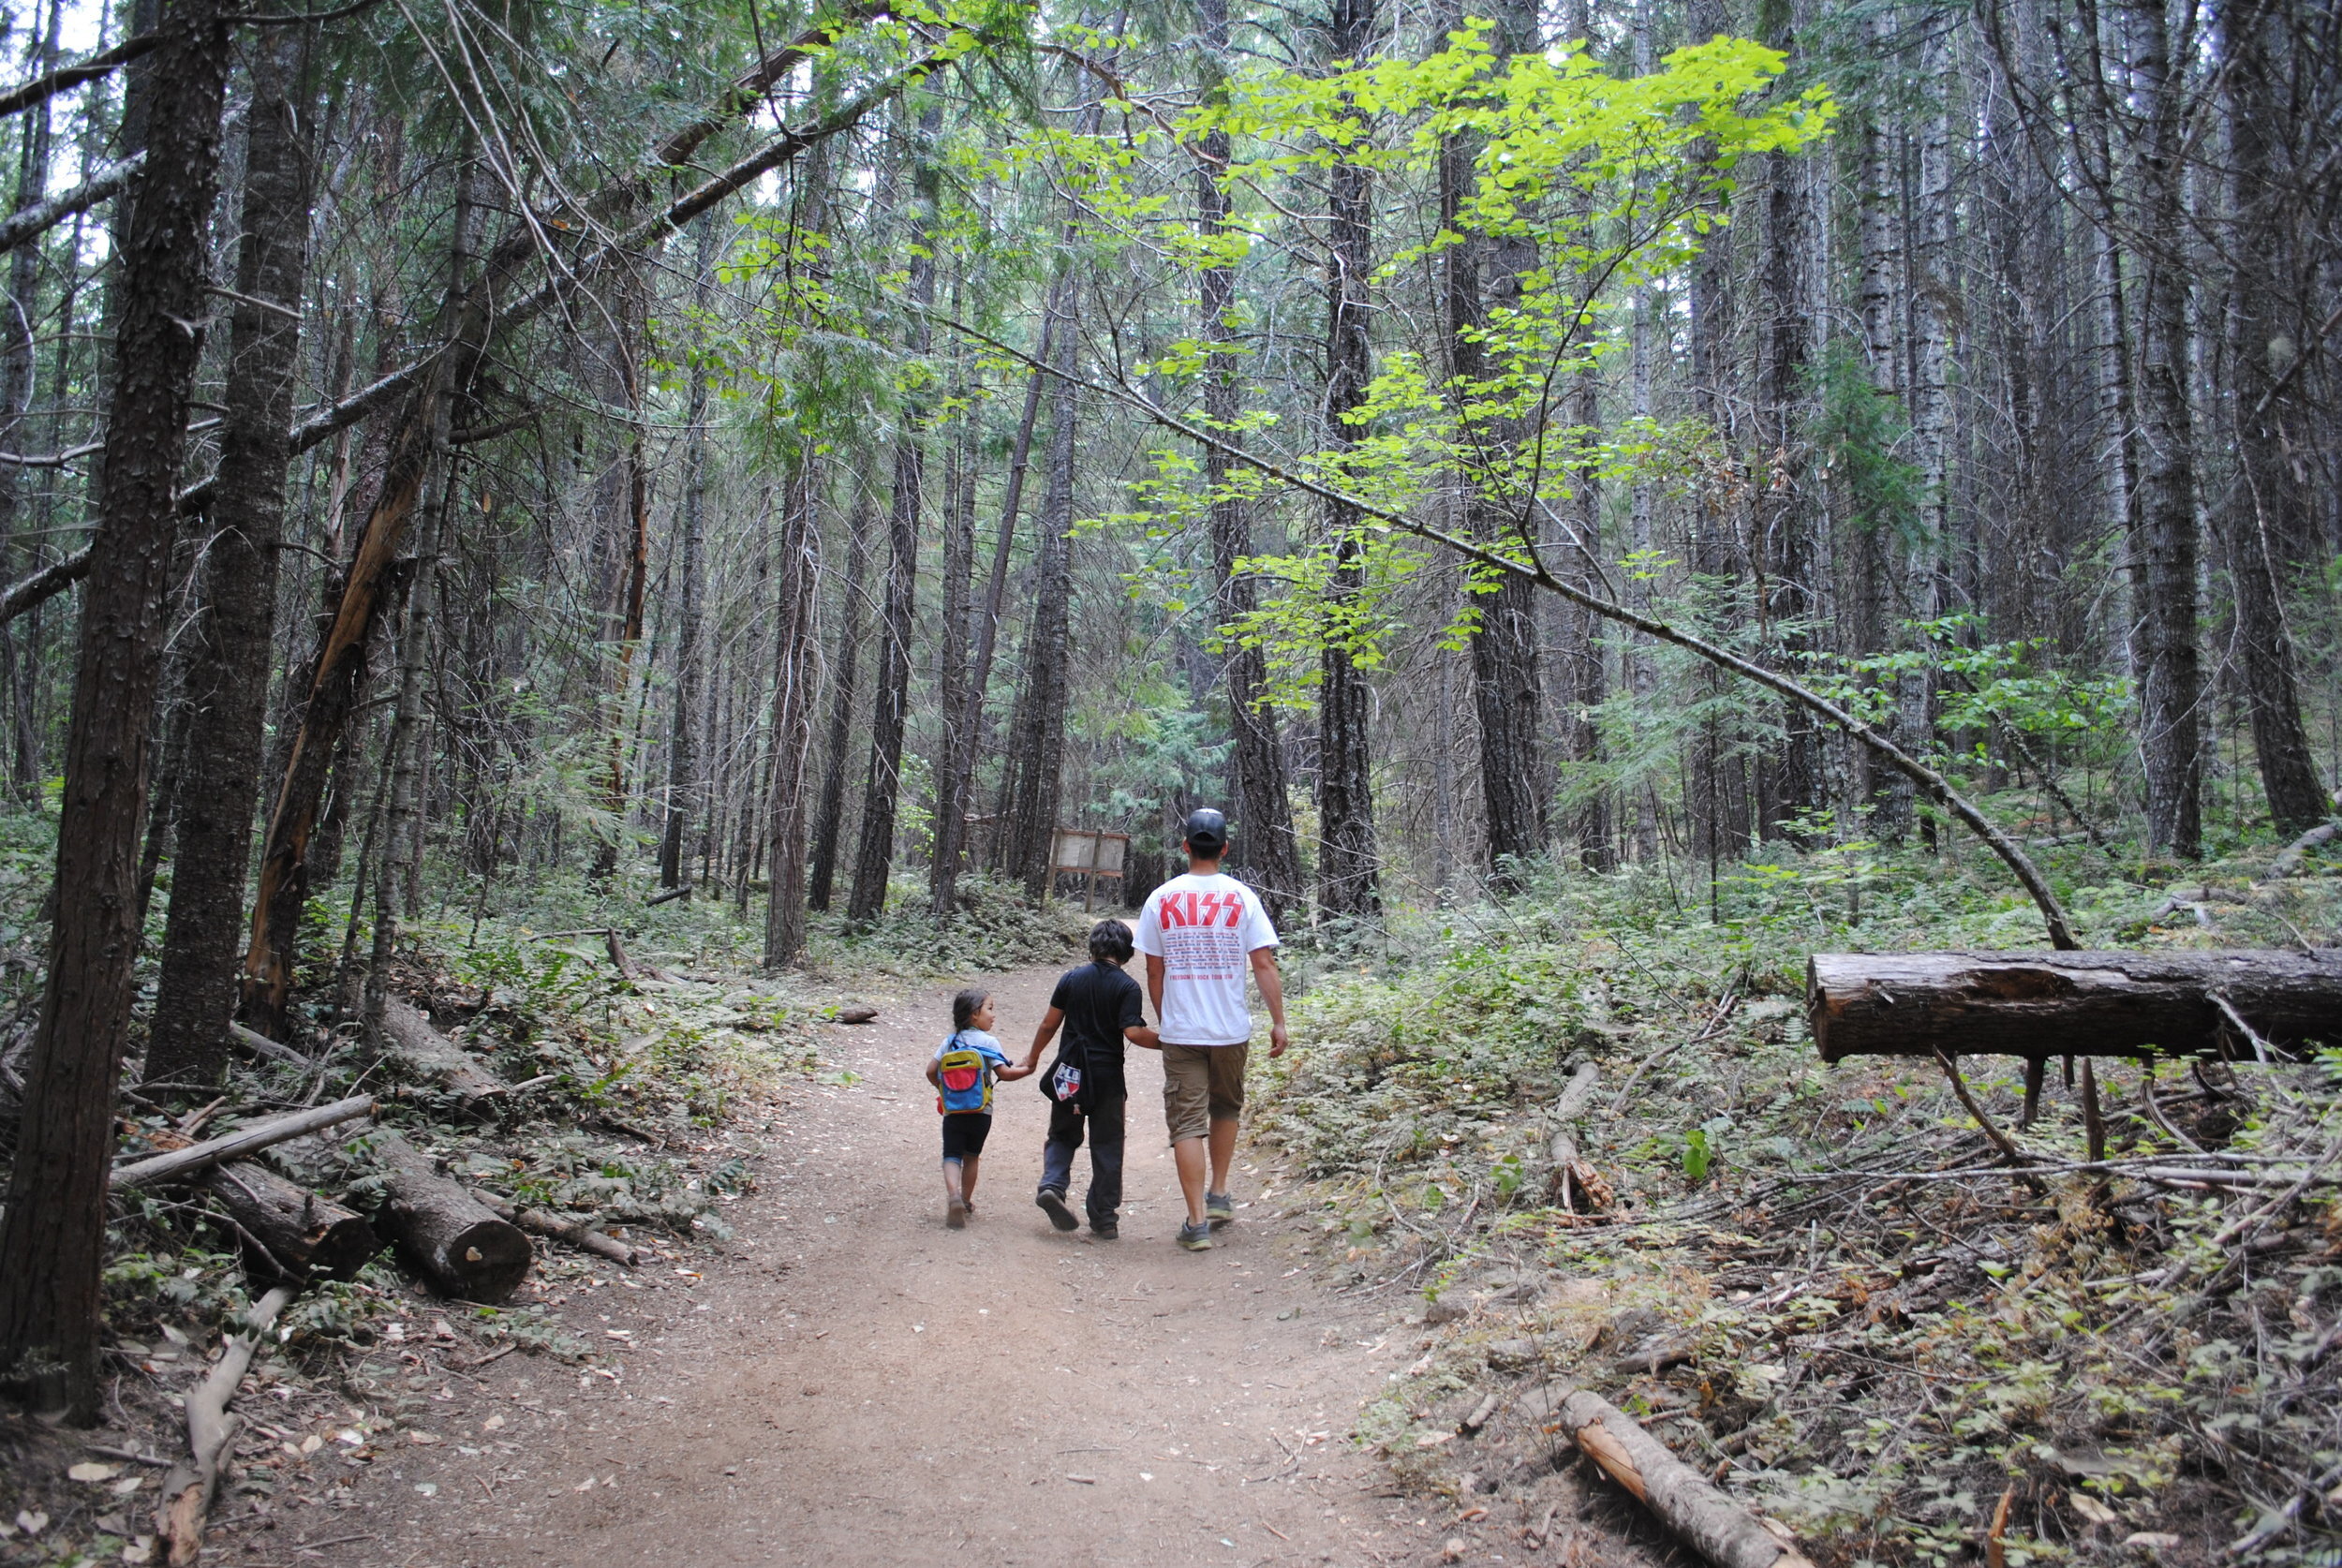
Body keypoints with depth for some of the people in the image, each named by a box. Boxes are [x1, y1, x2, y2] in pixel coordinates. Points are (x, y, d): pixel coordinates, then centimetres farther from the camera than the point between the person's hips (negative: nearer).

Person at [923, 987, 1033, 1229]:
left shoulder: (949, 1042, 5)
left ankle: (953, 1195, -24)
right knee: (971, 1157, 14)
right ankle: (966, 1203, 23)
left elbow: (931, 1071, 2)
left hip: (952, 1112, 1)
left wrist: (942, 1089, 19)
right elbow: (1004, 1073, -12)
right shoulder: (987, 1042, -6)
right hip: (980, 1112, -1)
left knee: (952, 1155, 0)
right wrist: (1027, 1069, 2)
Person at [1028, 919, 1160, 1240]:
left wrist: (1033, 1057, 19)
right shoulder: (1127, 986, -7)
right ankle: (1104, 1220, 9)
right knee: (1106, 1146, 7)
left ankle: (1052, 1184, -7)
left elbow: (1049, 1024, 6)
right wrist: (1166, 1043, -2)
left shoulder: (1071, 979, 2)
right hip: (1107, 1075, -2)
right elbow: (1134, 1033, -16)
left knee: (1063, 1135, 18)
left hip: (1069, 1073, 2)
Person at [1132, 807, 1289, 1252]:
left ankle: (1197, 1221, -1)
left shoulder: (1161, 899, -1)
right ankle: (1219, 1197, 28)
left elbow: (1154, 970, 4)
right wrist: (1278, 1022, -1)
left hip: (1180, 1032, -1)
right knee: (1225, 1108, 23)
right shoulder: (1242, 897, -3)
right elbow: (1264, 965, -6)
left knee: (1187, 1123, 1)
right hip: (1232, 1031, 1)